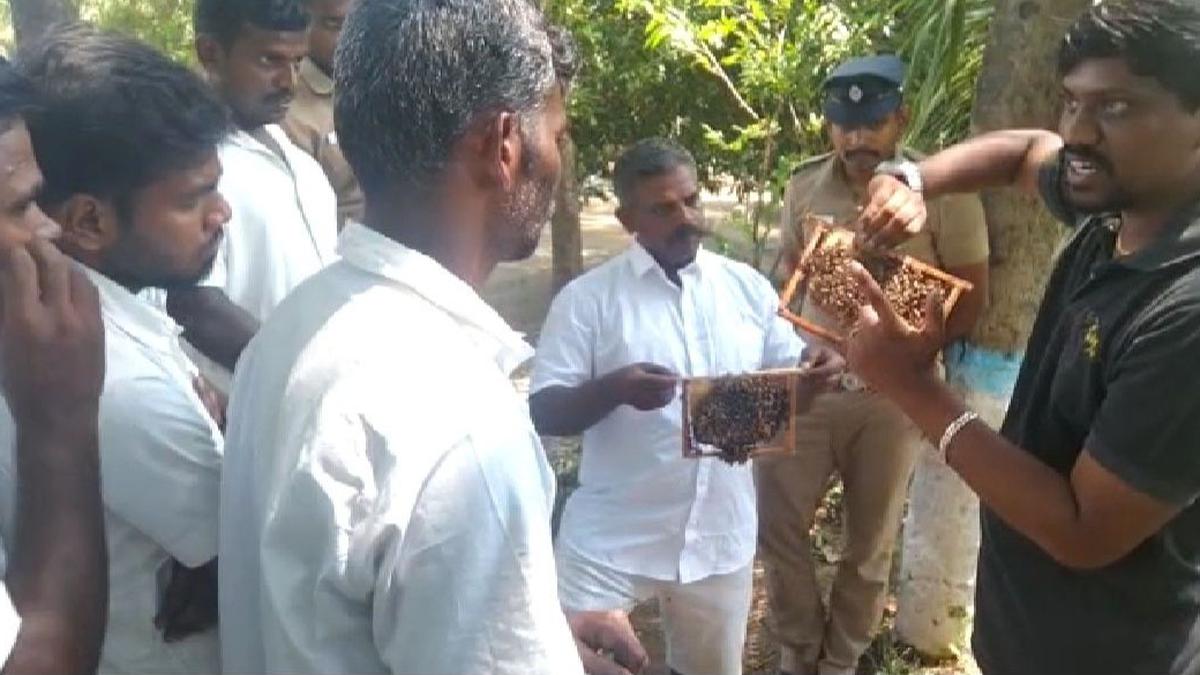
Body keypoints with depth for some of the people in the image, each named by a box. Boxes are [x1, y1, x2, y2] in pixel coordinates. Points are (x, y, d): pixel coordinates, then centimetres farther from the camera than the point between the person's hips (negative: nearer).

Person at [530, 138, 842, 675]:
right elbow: (543, 412, -9)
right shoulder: (588, 298, -7)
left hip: (720, 538, 4)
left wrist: (814, 374, -12)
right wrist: (614, 389, -28)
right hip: (610, 543, -3)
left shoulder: (749, 287, 5)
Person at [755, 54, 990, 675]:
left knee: (870, 543, 14)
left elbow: (970, 298, -6)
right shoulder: (804, 185, -1)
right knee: (775, 523, 7)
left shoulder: (944, 190, -11)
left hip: (893, 392, -2)